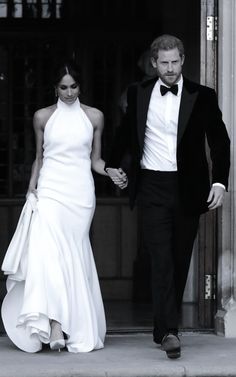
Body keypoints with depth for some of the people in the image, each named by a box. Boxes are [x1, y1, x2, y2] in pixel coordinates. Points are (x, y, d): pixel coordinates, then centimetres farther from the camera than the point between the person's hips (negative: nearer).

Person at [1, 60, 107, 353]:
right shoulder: (43, 117, 8)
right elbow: (39, 158, 15)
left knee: (74, 256, 0)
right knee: (48, 251, -18)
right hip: (50, 190, -1)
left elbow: (95, 159, 12)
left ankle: (78, 328, 6)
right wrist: (31, 189, 6)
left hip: (81, 192, 1)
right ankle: (54, 323, -25)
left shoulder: (94, 117, 8)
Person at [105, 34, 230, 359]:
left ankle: (164, 327, 21)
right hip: (153, 188, -1)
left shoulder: (202, 97, 1)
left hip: (188, 189, 1)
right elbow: (126, 132, 22)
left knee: (180, 262, 8)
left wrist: (219, 182, -8)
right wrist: (113, 164, 19)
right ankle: (169, 331, -18)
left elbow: (220, 142, 2)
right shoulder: (139, 93, 5)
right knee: (161, 260, -12)